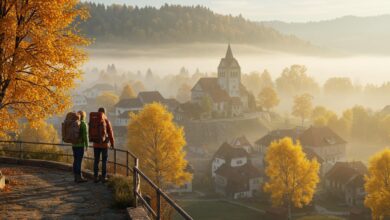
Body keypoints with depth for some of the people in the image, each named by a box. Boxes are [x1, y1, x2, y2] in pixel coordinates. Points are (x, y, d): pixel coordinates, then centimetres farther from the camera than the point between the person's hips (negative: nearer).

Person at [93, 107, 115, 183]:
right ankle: (103, 177, 5)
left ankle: (96, 177, 8)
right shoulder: (107, 121, -10)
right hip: (104, 144, -3)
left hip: (96, 144, 3)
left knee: (96, 161, 8)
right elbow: (110, 133, -8)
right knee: (104, 161, 4)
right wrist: (112, 143, 4)